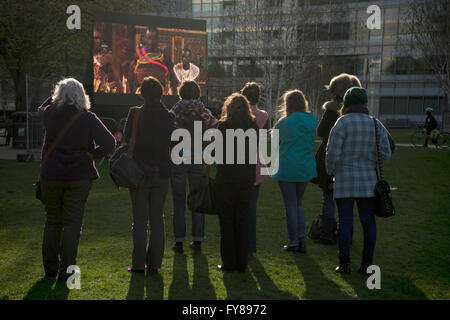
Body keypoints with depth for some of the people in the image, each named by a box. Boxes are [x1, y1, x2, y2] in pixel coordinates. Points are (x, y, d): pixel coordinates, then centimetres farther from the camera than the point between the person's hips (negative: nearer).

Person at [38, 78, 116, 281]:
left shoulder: (50, 114, -2)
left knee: (52, 222, 15)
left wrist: (57, 97, 21)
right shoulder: (87, 118, -9)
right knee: (72, 224, 4)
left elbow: (40, 109, 23)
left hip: (51, 176, 2)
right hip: (79, 177, -2)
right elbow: (109, 143, -16)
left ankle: (50, 269, 23)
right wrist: (93, 154, -2)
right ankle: (66, 270, 5)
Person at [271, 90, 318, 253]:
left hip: (287, 168, -5)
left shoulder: (284, 123, -13)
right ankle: (301, 240, 13)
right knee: (298, 203, 17)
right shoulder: (312, 122, 1)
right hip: (306, 168, 5)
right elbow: (311, 142, 12)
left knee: (290, 206, 4)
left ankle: (294, 242, 9)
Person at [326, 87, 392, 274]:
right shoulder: (377, 125, 4)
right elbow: (385, 155, 4)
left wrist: (330, 172, 5)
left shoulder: (342, 123, -9)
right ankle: (367, 264, 12)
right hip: (368, 181, 3)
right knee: (368, 221, 7)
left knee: (345, 221, 2)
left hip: (344, 180, -3)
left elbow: (332, 154, -12)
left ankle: (344, 264, 5)